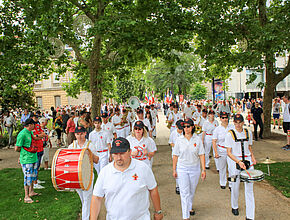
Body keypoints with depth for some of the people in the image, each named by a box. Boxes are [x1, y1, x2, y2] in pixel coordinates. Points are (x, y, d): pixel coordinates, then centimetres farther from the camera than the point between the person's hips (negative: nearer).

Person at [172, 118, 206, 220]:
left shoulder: (197, 139, -5)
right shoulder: (179, 140, -6)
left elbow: (201, 155, -3)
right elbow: (175, 155, -1)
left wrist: (203, 170, -5)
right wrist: (174, 170, 1)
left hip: (195, 169, 1)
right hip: (182, 169, -1)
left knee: (192, 191, 18)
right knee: (184, 192, -1)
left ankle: (189, 207, 44)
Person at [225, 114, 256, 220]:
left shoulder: (248, 133, 6)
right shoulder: (230, 134, -6)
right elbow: (229, 152, -7)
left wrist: (253, 158, 3)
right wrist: (239, 162, -20)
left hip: (248, 161, 3)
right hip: (235, 161, -2)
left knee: (249, 188, 0)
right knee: (235, 186, 8)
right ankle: (234, 207, 35)